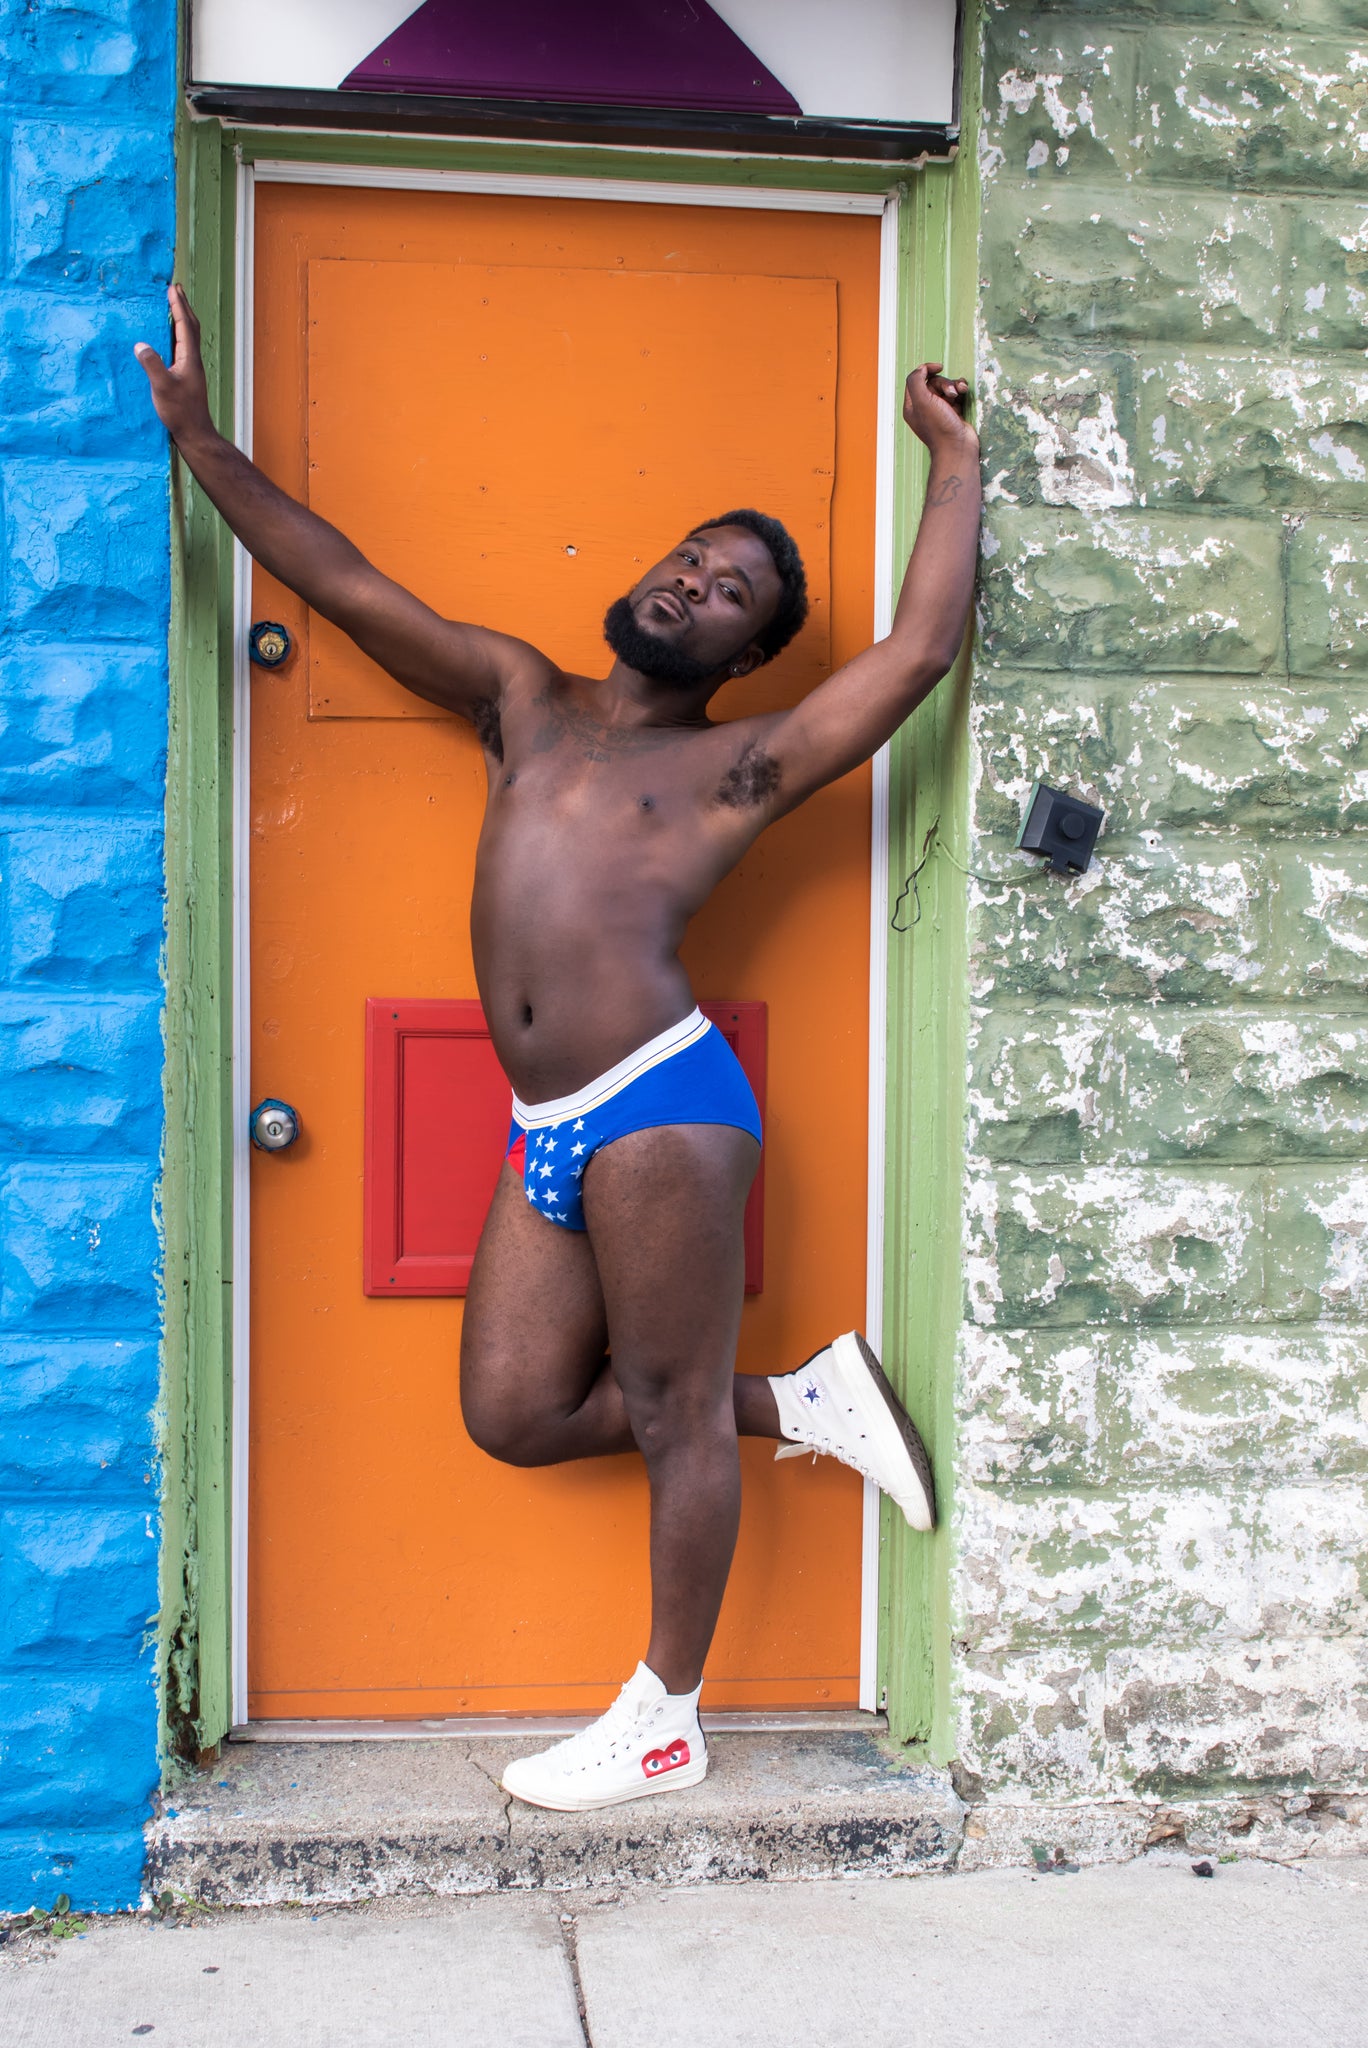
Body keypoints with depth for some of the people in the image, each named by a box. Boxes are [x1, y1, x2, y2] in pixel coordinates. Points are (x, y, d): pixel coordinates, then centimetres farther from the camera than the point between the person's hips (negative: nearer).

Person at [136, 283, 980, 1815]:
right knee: (514, 1415, 9)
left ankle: (664, 1724, 19)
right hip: (546, 1136, 6)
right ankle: (797, 1403, 24)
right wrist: (198, 437, 13)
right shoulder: (521, 697, 18)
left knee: (673, 1414, 2)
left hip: (661, 1109, -6)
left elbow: (920, 650, -3)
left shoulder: (742, 762, 5)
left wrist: (955, 460, 6)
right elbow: (344, 583, 17)